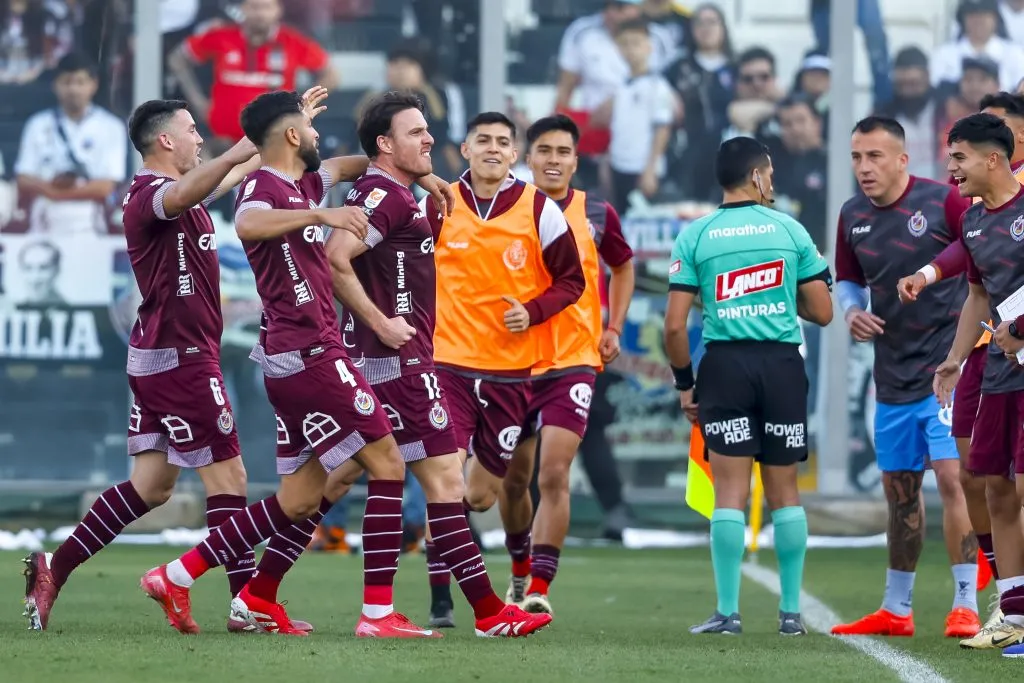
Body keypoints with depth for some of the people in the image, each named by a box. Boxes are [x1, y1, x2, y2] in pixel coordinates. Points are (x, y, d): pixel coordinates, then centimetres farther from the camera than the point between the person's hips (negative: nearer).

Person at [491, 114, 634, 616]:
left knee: (554, 475, -15)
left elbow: (623, 267, 20)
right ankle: (520, 573, 36)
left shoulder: (597, 215, 1)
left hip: (574, 362, -1)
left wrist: (614, 328, 11)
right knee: (513, 479, 12)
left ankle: (539, 590, -15)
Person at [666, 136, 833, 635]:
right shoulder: (790, 230, 3)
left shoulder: (695, 236, 1)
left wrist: (684, 383, 8)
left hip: (725, 364, -1)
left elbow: (675, 325, -3)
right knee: (784, 491, 8)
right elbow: (822, 312, 5)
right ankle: (791, 611, 10)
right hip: (783, 364, 1)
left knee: (730, 493, 0)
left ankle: (728, 612, -4)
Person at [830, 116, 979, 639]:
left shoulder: (944, 202, -12)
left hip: (947, 366, -6)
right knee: (898, 490, 13)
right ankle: (896, 610, 23)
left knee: (952, 476, -15)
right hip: (893, 375, 6)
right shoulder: (853, 216, 6)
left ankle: (966, 606, -11)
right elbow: (848, 281, 20)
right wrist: (852, 311, -2)